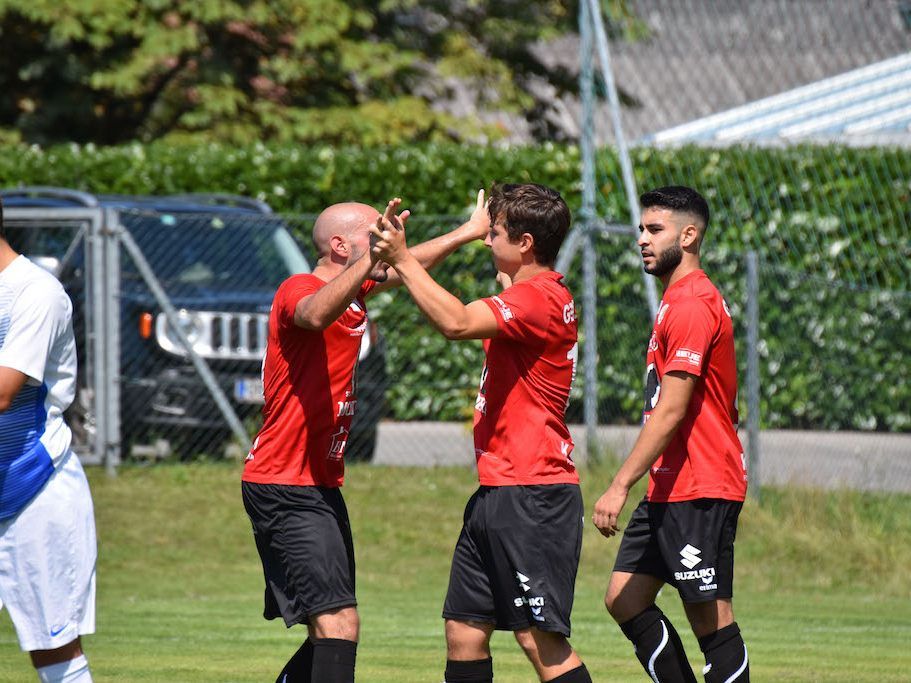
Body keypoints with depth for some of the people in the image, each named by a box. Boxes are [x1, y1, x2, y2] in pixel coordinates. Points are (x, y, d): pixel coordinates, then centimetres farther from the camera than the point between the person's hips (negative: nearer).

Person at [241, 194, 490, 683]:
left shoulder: (352, 289, 13)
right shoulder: (299, 290, -14)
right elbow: (316, 315, -40)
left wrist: (468, 232, 40)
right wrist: (370, 259, -49)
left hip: (322, 487, 10)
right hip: (285, 490, -10)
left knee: (330, 631, 14)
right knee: (338, 623, -21)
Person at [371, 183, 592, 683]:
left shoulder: (540, 298, -15)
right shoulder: (525, 295, 17)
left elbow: (457, 322, -29)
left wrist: (403, 259, -21)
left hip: (532, 496, -11)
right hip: (496, 492, 11)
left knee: (541, 640, -11)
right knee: (464, 632, 10)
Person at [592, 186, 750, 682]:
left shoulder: (692, 305, -15)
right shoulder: (677, 301, 18)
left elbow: (671, 410, -20)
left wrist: (621, 485, -21)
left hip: (698, 491, -11)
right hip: (670, 489, 11)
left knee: (710, 615, -7)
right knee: (625, 600, 8)